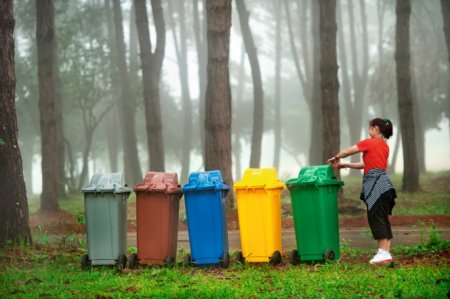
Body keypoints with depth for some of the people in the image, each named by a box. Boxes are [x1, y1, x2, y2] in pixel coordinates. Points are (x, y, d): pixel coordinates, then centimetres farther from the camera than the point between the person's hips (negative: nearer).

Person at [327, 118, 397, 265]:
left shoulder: (369, 143, -3)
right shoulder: (385, 146, 19)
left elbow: (346, 152, 4)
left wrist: (335, 158, 24)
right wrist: (345, 165, 27)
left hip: (375, 183, -8)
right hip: (383, 183, 8)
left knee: (376, 217, -10)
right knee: (383, 219, 8)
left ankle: (383, 253, -16)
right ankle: (386, 253, 6)